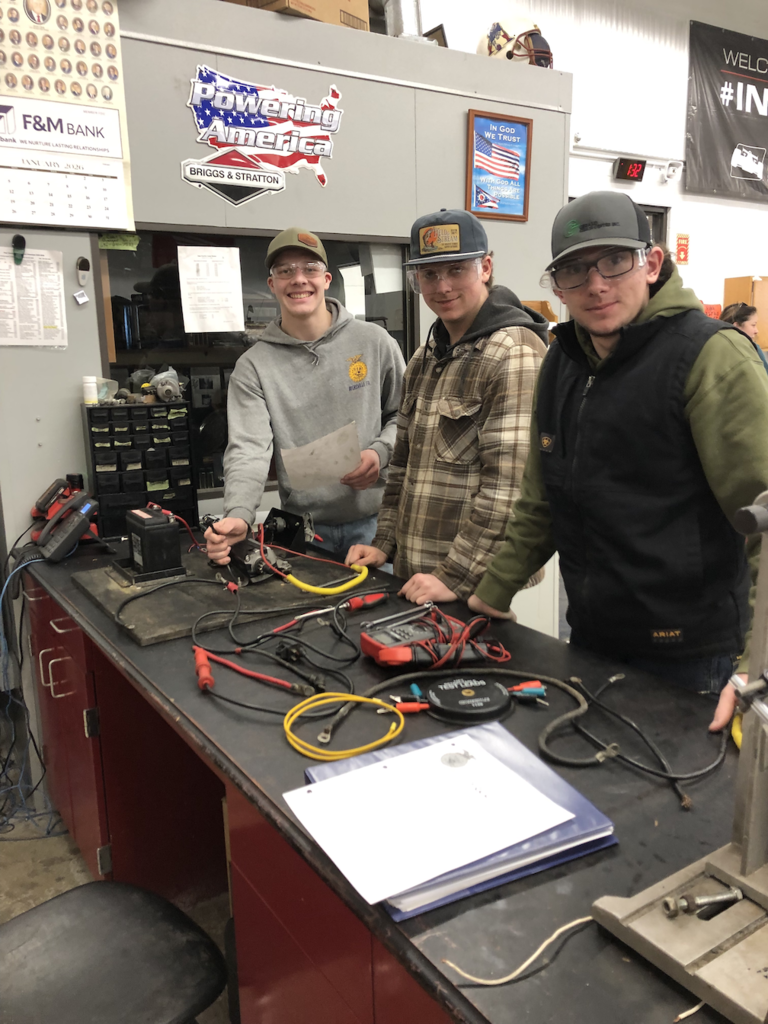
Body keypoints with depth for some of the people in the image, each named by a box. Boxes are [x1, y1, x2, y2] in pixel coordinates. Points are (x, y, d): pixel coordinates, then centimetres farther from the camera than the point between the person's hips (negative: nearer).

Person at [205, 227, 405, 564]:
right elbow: (248, 449, -12)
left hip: (375, 519, 0)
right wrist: (238, 516, -29)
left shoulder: (374, 341, 1)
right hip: (305, 530, 0)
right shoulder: (253, 366, -2)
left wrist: (380, 453, -12)